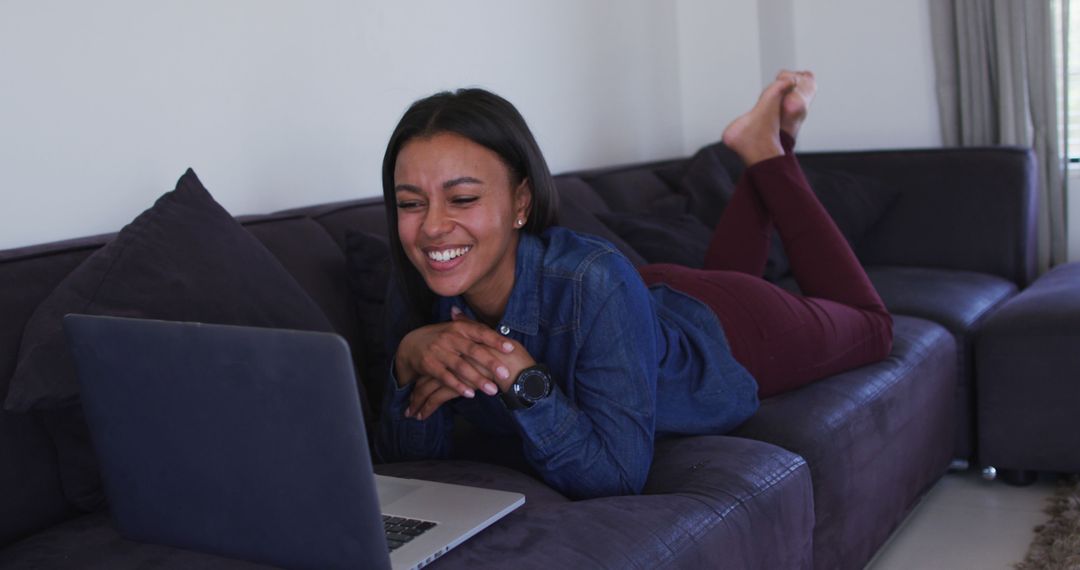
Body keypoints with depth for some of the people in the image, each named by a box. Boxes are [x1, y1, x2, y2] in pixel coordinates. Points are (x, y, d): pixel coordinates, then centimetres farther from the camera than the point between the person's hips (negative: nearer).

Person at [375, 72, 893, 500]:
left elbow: (617, 475, -40)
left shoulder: (593, 281, -45)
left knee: (869, 326, 29)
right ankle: (762, 153, 44)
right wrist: (409, 361, -41)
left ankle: (768, 148, 29)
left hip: (730, 339, -4)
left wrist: (519, 377, -50)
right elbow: (409, 461, -24)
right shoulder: (422, 294, -29)